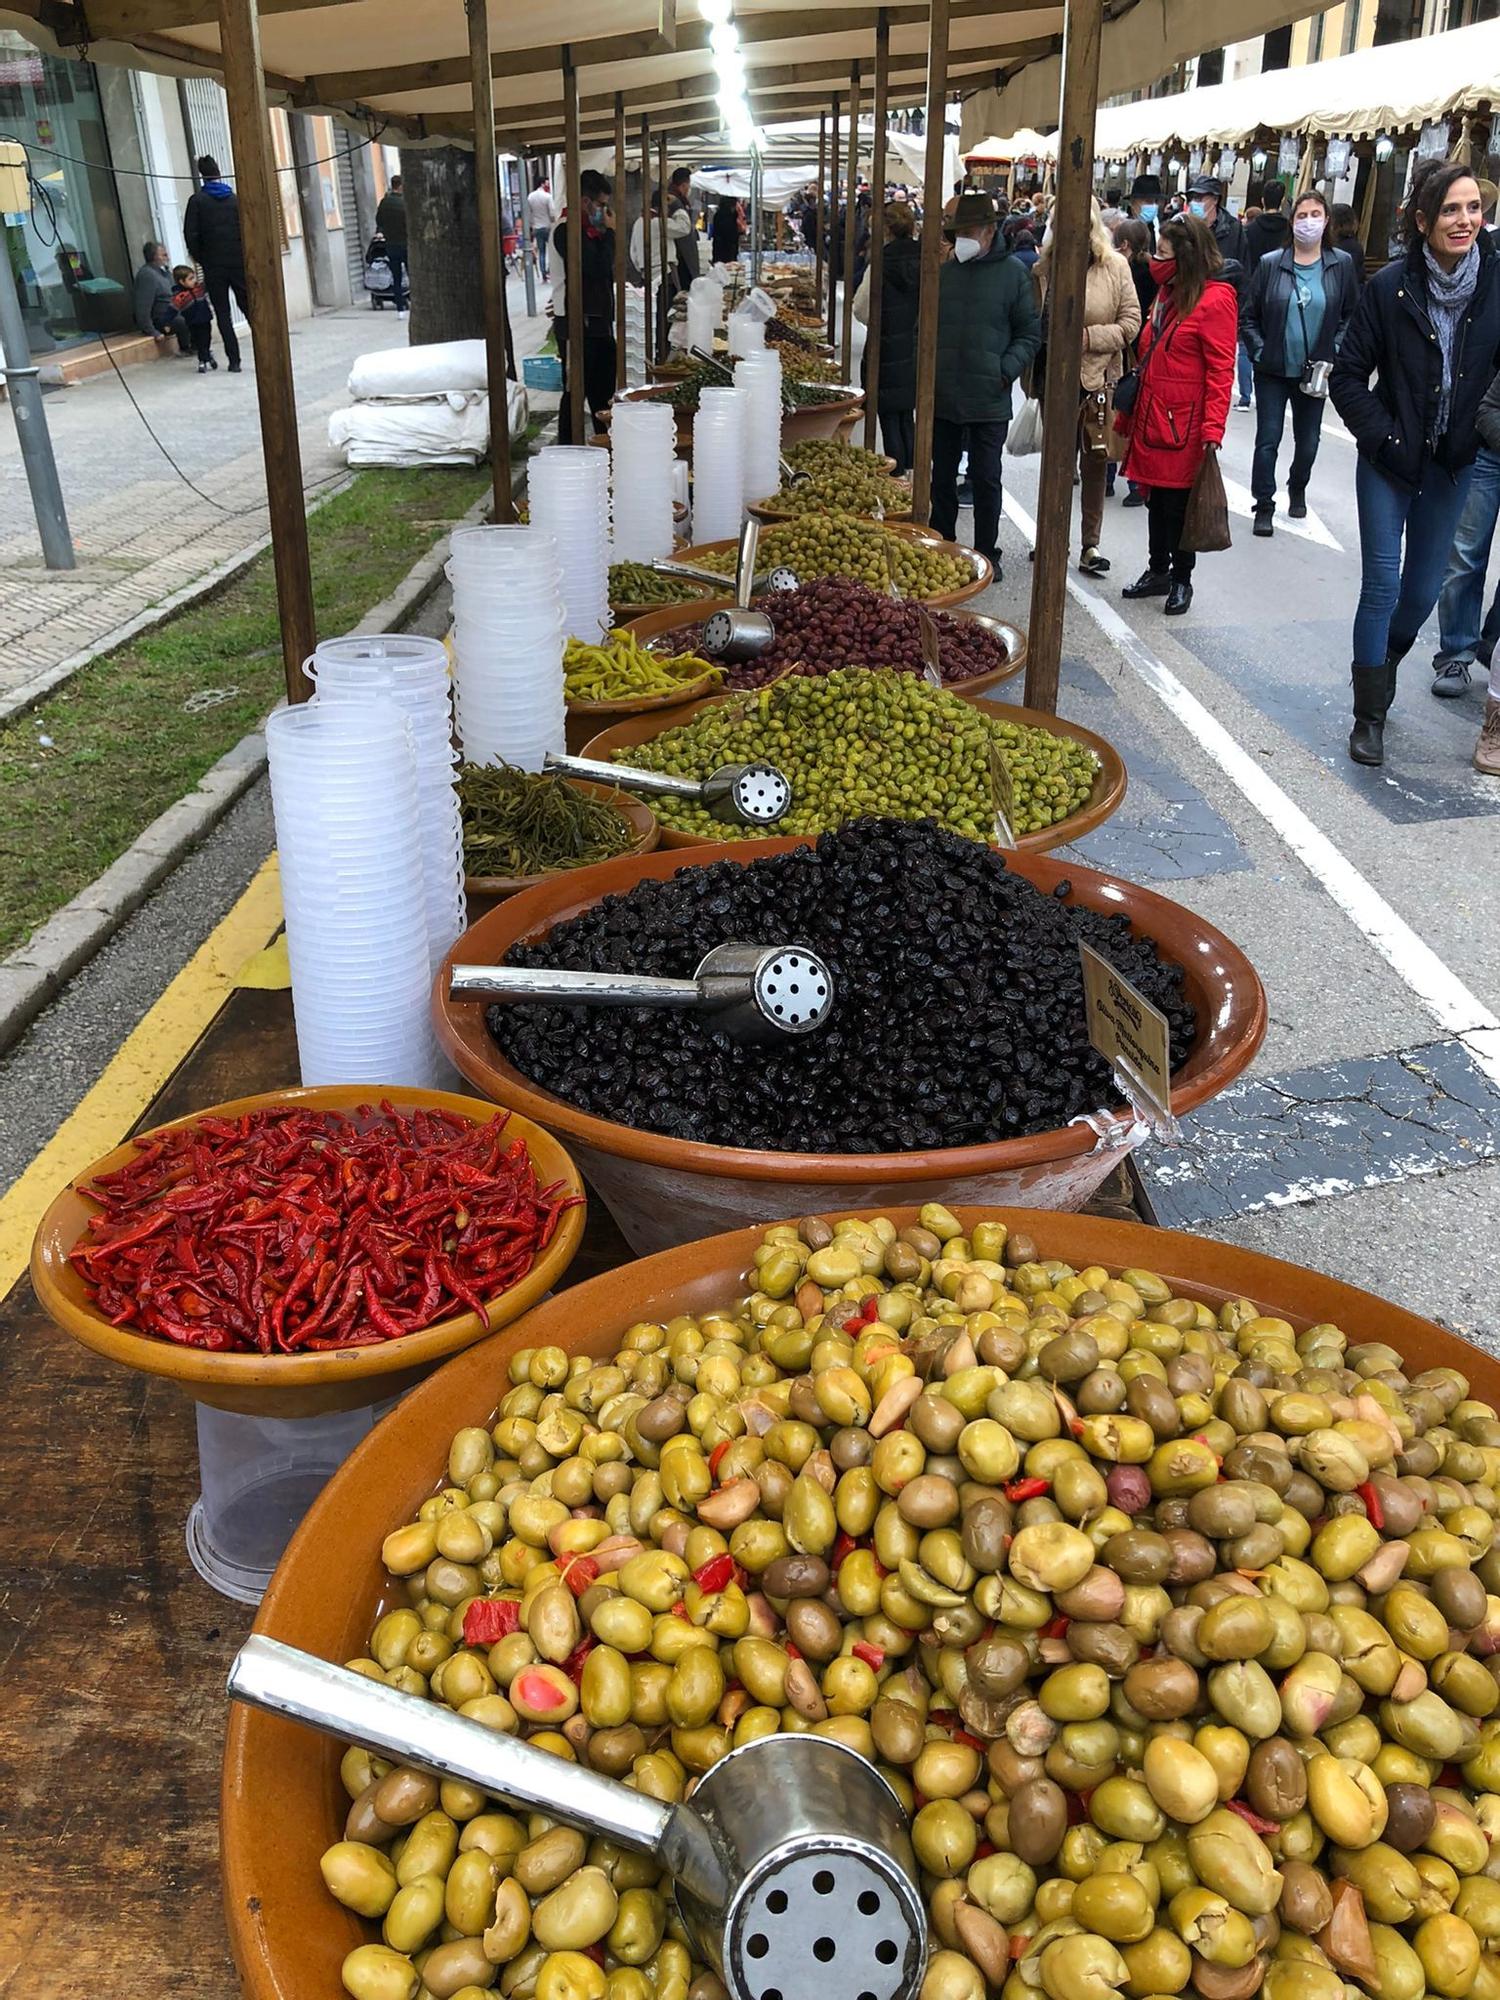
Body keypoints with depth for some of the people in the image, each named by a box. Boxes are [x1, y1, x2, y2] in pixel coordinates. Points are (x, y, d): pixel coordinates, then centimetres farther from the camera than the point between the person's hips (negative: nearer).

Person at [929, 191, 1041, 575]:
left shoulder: (1013, 272, -2)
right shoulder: (945, 270, 5)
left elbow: (1030, 333, 1)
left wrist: (1006, 371, -12)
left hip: (990, 399, -3)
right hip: (943, 396, 3)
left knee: (986, 479, 4)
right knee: (942, 477, 11)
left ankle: (986, 554, 14)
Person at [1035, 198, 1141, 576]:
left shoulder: (1114, 266, -4)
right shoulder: (1045, 267, 0)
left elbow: (1131, 322, -4)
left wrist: (1088, 337, -15)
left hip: (1098, 379, -1)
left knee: (1095, 463, 4)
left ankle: (1091, 545, 11)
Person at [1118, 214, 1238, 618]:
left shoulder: (1216, 299, -12)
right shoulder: (1169, 291, 13)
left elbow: (1220, 371, -15)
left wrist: (1213, 428, -22)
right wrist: (1133, 408, 16)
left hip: (1183, 422, -7)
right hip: (1151, 414, 7)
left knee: (1178, 502, 2)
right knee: (1156, 499, 14)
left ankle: (1181, 580, 15)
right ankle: (1158, 571, 26)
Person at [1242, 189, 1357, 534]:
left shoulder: (1340, 265, -1)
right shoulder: (1270, 264, -5)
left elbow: (1351, 315, 5)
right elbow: (1248, 316, 0)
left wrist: (1333, 354, -5)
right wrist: (1260, 352, -8)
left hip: (1315, 372, 2)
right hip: (1273, 370, -1)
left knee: (1308, 441, 13)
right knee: (1268, 439, -2)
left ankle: (1297, 490, 37)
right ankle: (1264, 506, 8)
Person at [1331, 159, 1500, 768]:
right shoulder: (1391, 286, -11)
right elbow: (1348, 376, -5)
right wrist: (1383, 438, -12)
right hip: (1390, 461, -3)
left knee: (1424, 589, 11)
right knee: (1382, 585, -4)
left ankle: (1380, 668, 38)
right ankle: (1370, 714, 8)